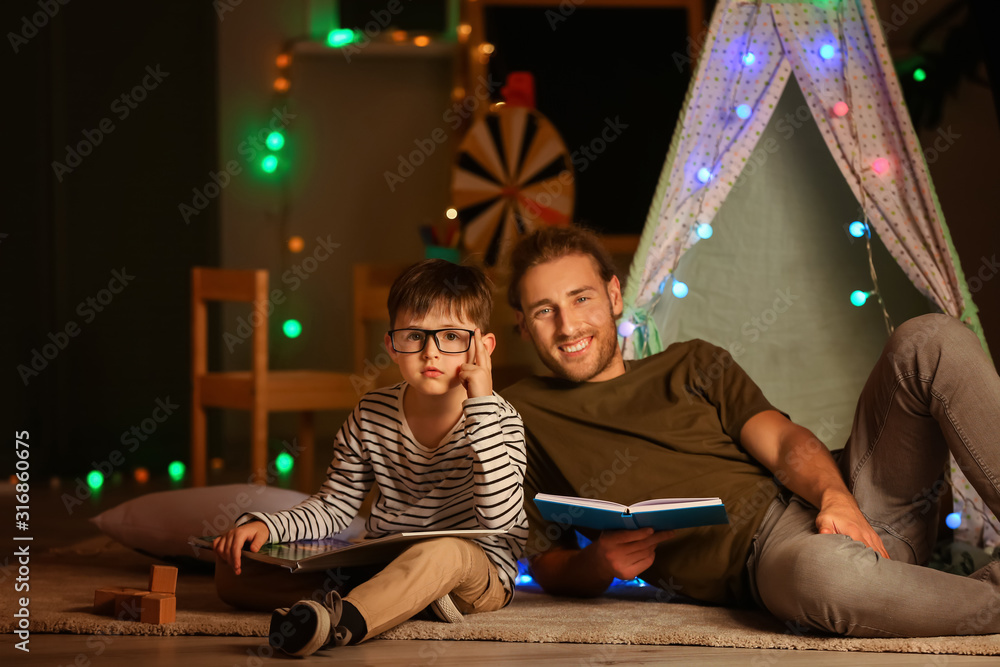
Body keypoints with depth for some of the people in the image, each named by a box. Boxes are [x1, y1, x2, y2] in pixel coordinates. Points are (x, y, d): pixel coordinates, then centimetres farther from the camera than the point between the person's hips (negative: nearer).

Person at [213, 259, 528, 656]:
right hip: (384, 565, 5)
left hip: (480, 573, -4)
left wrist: (481, 403, -25)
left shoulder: (497, 418, -10)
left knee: (443, 552, -41)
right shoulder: (373, 414, 2)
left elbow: (500, 517, -26)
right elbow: (333, 507, 11)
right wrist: (264, 526, -9)